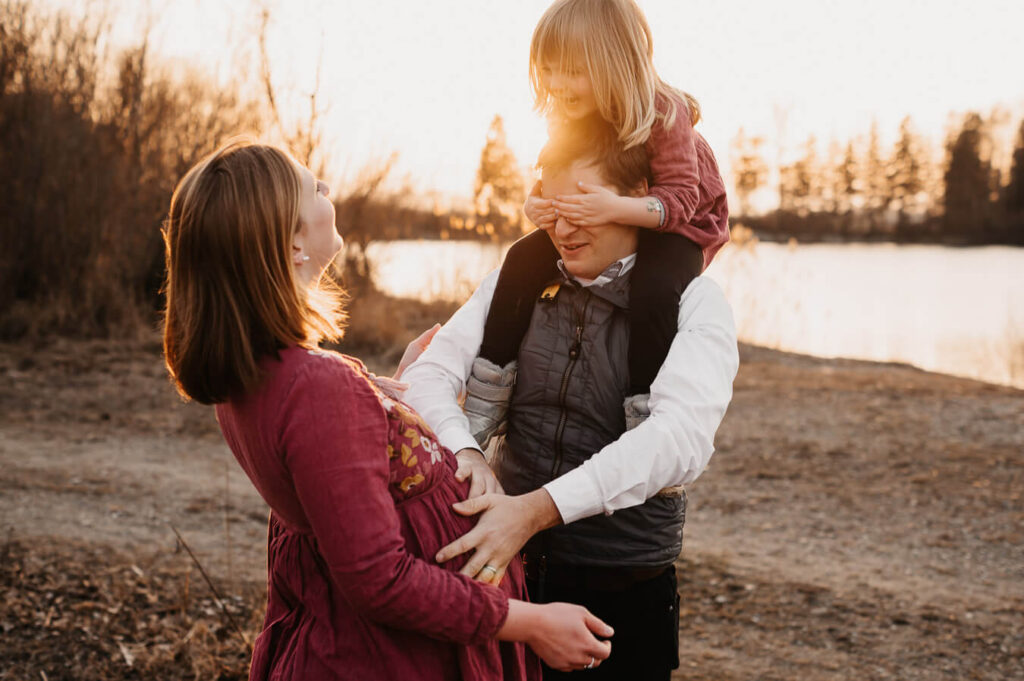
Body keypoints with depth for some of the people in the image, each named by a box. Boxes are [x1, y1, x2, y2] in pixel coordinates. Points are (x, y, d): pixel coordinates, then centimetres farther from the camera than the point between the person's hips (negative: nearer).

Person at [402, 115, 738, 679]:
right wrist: (464, 453, -23)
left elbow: (682, 436, -23)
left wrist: (538, 507, -33)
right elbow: (429, 373, -1)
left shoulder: (693, 303, -8)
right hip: (507, 573, 3)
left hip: (626, 594, -3)